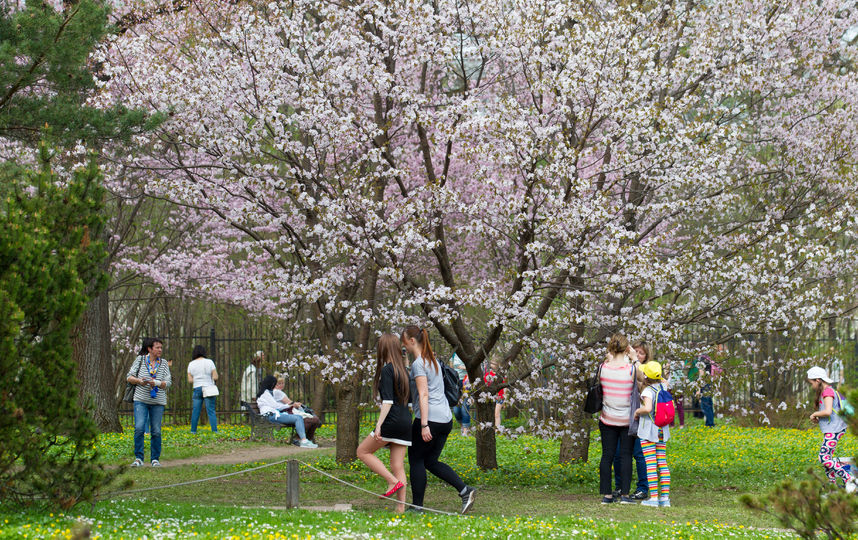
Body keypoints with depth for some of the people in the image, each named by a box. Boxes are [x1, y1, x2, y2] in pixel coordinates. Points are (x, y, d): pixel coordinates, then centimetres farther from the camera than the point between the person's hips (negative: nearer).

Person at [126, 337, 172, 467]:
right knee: (139, 428, -14)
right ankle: (138, 458, -6)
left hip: (158, 402, 1)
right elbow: (129, 377, 4)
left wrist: (156, 383, -17)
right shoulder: (140, 360, 2)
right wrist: (140, 381, -15)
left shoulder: (163, 363, 5)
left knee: (156, 431, 0)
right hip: (141, 399, -1)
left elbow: (168, 382, 1)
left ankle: (155, 459, 13)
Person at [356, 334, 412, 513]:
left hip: (392, 422, -8)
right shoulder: (404, 370, 14)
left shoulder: (386, 370, -9)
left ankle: (393, 481, -5)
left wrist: (379, 425, -20)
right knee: (398, 466, 7)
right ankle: (401, 507, 1)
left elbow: (388, 401, -17)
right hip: (406, 423, 8)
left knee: (363, 452, 7)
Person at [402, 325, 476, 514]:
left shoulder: (418, 364, -11)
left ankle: (417, 506, 5)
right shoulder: (433, 360, 17)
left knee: (416, 461, 4)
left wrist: (424, 425, -22)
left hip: (430, 419, -9)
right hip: (446, 419, 9)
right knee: (431, 461, 14)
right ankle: (464, 490, 1)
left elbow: (424, 395, -18)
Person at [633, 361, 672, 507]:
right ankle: (665, 497, 7)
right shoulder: (663, 388, 5)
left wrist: (637, 411, -12)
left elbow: (647, 408, -29)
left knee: (650, 464, -6)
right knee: (663, 463, 8)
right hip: (662, 430, 7)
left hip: (648, 430, -7)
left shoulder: (648, 391, -15)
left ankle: (654, 497, -9)